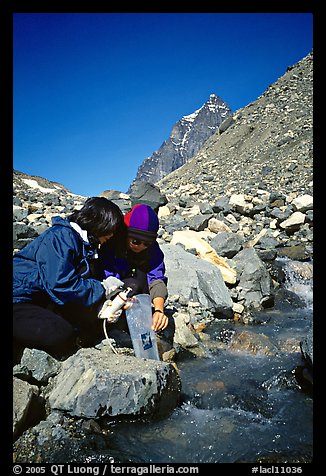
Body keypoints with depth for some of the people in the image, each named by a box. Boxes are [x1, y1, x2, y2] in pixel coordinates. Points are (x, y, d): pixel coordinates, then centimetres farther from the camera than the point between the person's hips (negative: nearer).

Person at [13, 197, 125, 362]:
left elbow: (89, 281, 10)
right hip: (19, 302, -10)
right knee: (61, 336, -30)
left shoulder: (87, 244, 10)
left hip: (45, 302, 10)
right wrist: (103, 289, -17)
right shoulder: (61, 236, -19)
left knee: (93, 317, -5)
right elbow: (60, 284, -28)